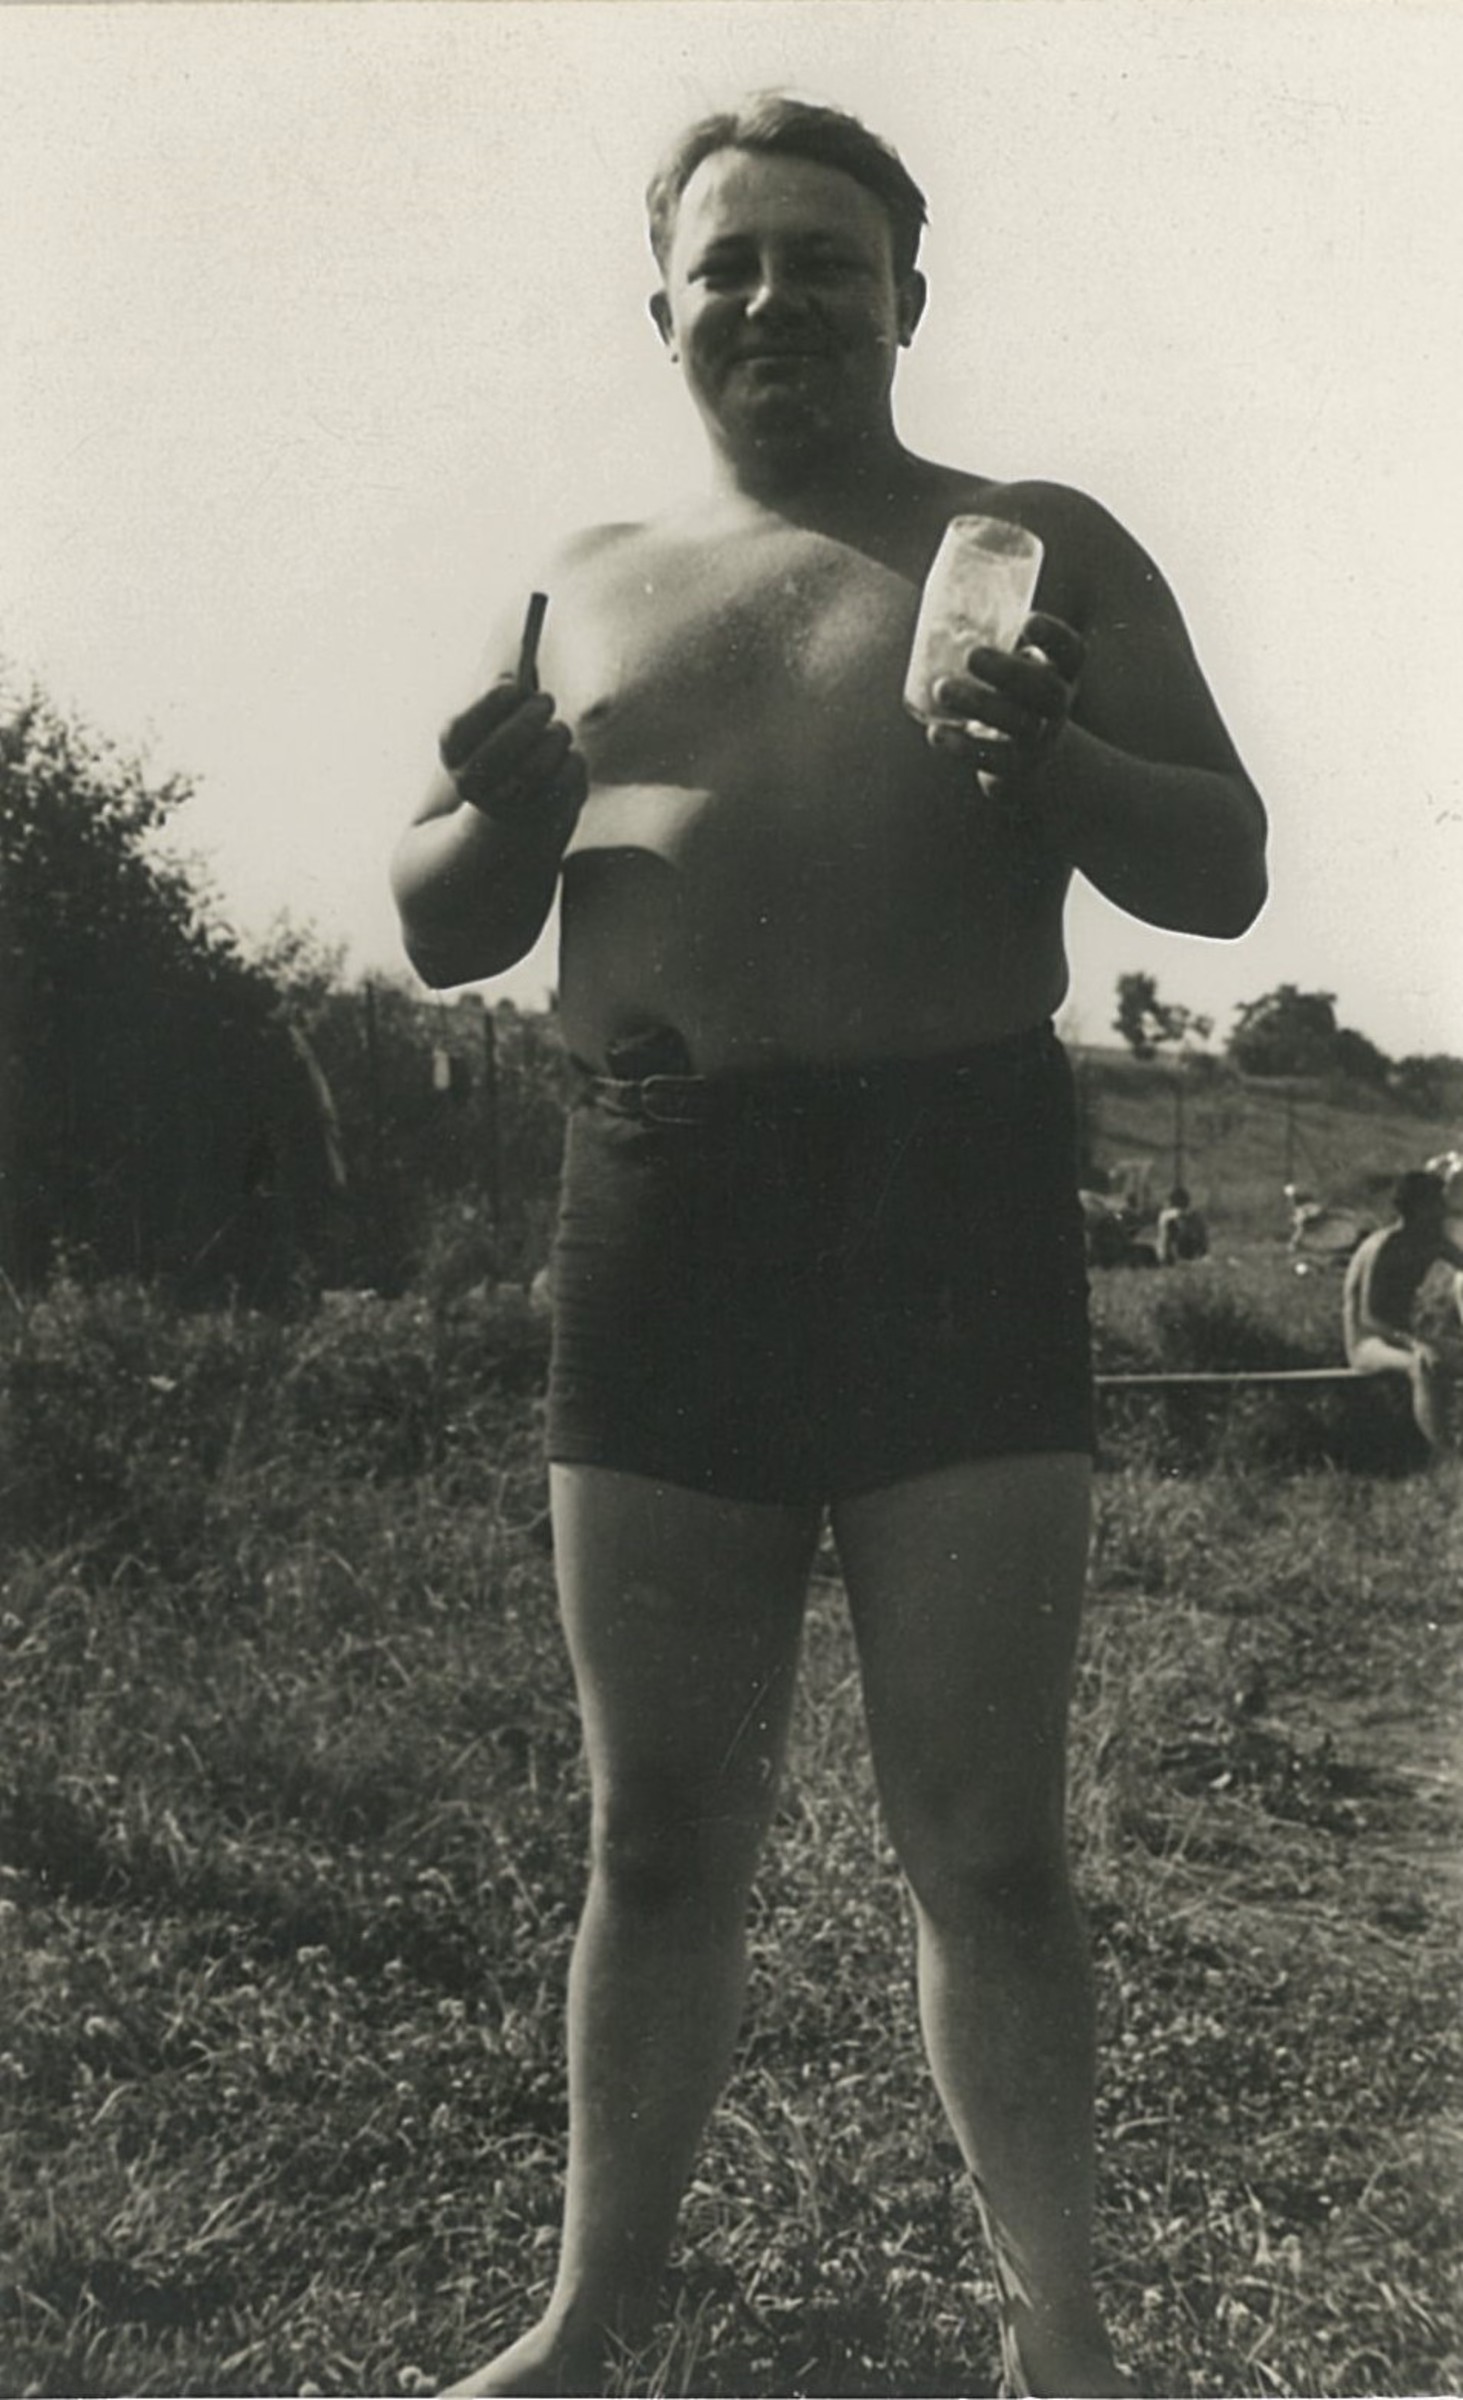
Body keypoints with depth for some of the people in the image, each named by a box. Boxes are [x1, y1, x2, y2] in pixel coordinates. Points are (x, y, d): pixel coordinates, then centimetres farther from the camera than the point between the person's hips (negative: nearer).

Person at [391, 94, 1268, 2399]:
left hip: (953, 1194, -2)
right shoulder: (591, 582, 18)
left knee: (985, 1841, -2)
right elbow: (444, 935, 18)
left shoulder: (1037, 545, 11)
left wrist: (1061, 768, -15)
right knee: (661, 1832, 8)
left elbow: (1225, 874, 6)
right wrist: (500, 808, -5)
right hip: (657, 1214, 3)